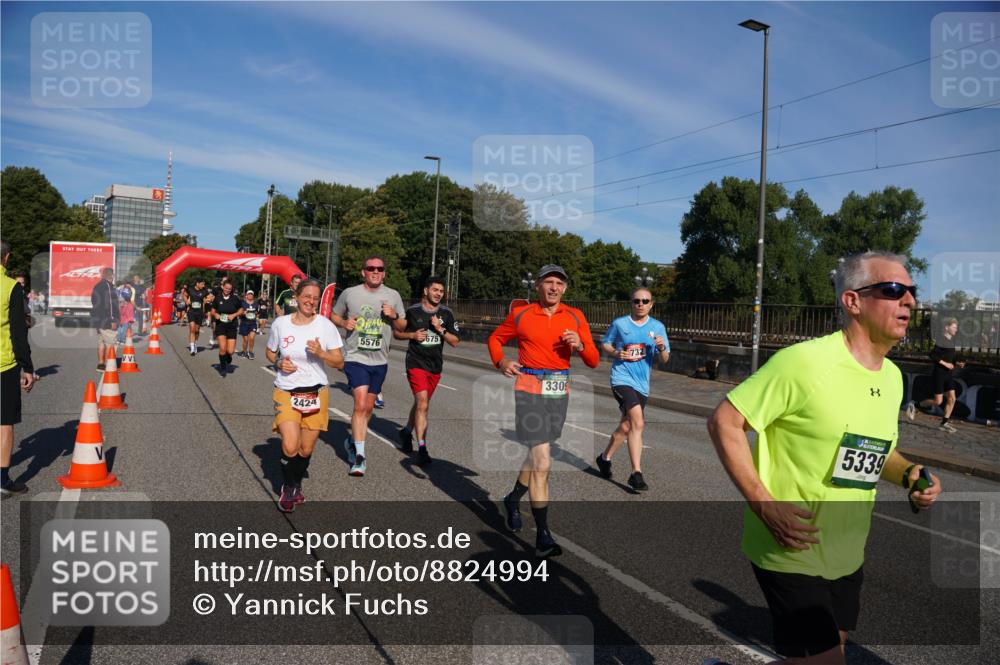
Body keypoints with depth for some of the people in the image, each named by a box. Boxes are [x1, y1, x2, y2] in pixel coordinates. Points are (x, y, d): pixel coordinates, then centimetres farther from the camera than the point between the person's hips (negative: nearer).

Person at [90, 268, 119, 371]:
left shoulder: (97, 286, 18)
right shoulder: (107, 286, -13)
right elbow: (109, 304, -19)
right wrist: (113, 320, -20)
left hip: (98, 320, 10)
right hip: (106, 320, -10)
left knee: (101, 343, 13)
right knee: (110, 343, -7)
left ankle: (100, 364, 16)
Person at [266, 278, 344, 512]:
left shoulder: (325, 325, -5)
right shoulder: (280, 323, -2)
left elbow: (339, 362, -4)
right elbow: (270, 352, 14)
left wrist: (321, 352, -21)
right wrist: (279, 363, -7)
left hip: (316, 394, 1)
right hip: (286, 393, 0)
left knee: (306, 449, 7)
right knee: (290, 447, -15)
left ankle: (297, 484, 37)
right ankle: (288, 488, 14)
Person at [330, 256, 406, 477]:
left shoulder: (393, 295, 4)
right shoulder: (349, 293, -1)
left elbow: (402, 326, 11)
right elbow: (333, 315, 12)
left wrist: (393, 316, -11)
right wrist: (344, 322, -9)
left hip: (379, 361, 4)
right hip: (356, 358, -3)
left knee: (368, 407, 13)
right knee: (360, 404, -16)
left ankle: (352, 441, 37)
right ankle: (359, 456, -10)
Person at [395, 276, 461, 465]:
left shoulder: (446, 314, 4)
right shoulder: (412, 311, -3)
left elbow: (455, 341, 2)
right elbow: (396, 333, 7)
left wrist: (440, 329, -13)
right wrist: (412, 335, -11)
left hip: (435, 366, 4)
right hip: (416, 363, -4)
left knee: (420, 403, 17)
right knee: (422, 404, -16)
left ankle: (407, 432, 42)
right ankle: (422, 448, -14)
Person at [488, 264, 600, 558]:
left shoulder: (575, 317, 4)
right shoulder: (520, 314, 0)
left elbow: (594, 361, 4)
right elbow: (495, 339, 16)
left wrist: (580, 346, -17)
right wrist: (501, 361, -4)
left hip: (559, 392, 4)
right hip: (530, 390, -4)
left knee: (537, 455, 18)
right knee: (542, 463, -11)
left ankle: (513, 500, 45)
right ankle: (543, 536, -4)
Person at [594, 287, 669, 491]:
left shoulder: (658, 327, 7)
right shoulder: (619, 323, 0)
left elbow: (664, 360, 7)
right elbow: (604, 344, 11)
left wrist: (661, 348, -15)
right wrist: (616, 353, -9)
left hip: (642, 383, 5)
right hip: (622, 378, -4)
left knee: (626, 427, 14)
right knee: (637, 423, -21)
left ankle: (605, 457, 38)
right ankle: (636, 473, -17)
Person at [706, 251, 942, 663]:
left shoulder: (892, 377, 5)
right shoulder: (805, 361, -21)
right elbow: (723, 422, -19)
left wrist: (907, 474, -2)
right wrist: (764, 505, -25)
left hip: (847, 556, 8)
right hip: (791, 550, -8)